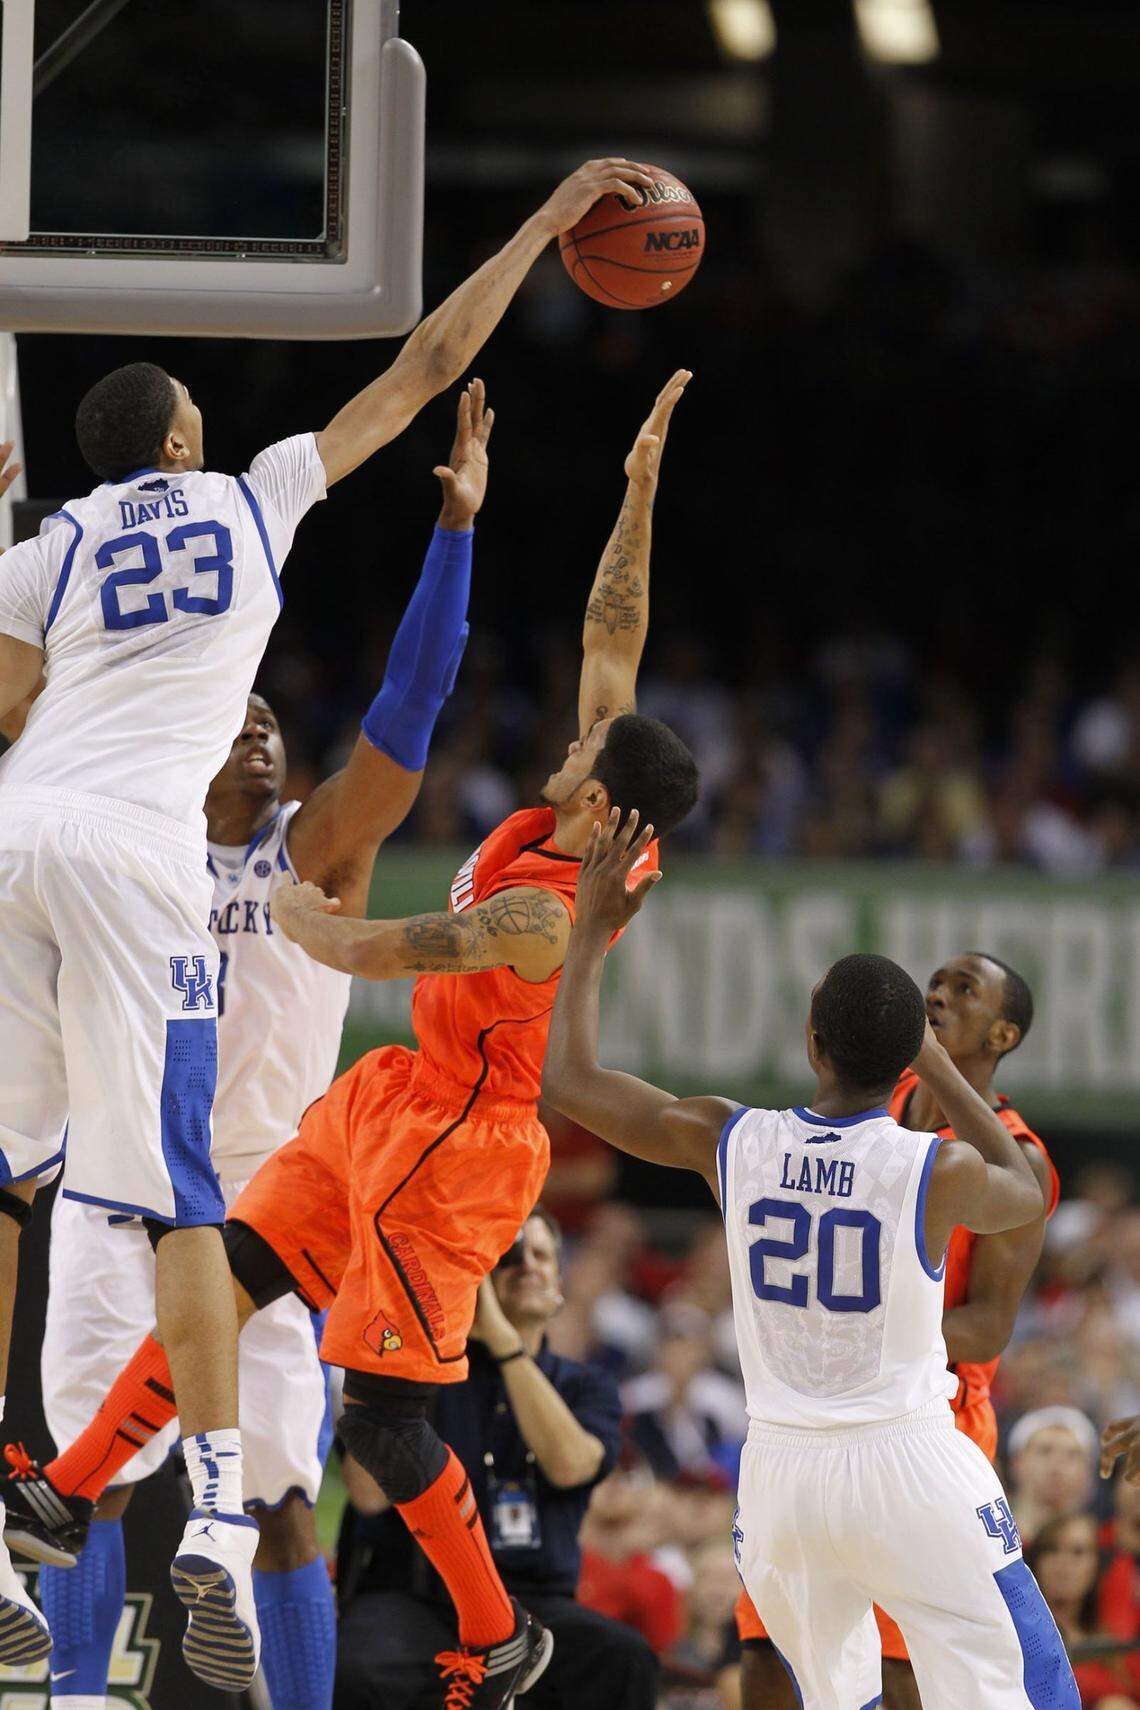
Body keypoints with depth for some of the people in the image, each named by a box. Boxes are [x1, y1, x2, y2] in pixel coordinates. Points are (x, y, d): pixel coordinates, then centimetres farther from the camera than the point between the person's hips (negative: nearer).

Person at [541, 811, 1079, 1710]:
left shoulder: (731, 1143, -6)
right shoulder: (939, 1171, -13)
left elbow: (572, 1080, 7)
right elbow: (1026, 1194, 14)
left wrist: (593, 928, 15)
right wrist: (937, 1066, 15)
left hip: (781, 1472, 4)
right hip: (910, 1467, -4)